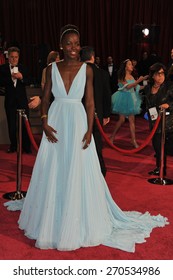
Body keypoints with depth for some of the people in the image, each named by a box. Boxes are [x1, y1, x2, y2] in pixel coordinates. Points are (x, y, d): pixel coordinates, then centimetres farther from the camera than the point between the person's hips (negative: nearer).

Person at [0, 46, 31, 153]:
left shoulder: (23, 68, 4)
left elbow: (27, 82, -1)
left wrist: (21, 77, -21)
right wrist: (11, 78, -21)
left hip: (22, 100, 0)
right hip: (10, 100, 0)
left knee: (25, 123, 0)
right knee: (11, 124, 6)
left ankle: (26, 146, 8)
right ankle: (13, 145, 17)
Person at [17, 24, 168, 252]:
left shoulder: (86, 69, 0)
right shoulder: (52, 68, 4)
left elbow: (90, 103, -1)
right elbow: (45, 98, 6)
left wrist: (89, 130, -10)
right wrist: (45, 123, -7)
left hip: (77, 124, -2)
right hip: (56, 124, 2)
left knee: (77, 175, 4)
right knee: (52, 175, 8)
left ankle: (76, 226, 22)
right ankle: (51, 223, 27)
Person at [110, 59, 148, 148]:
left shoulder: (131, 76, 9)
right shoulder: (122, 76, -8)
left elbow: (135, 88, 7)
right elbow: (127, 86, -20)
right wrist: (138, 81, -25)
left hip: (131, 99, 5)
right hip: (124, 99, -5)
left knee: (132, 120, 2)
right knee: (122, 119, -3)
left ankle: (133, 140, 3)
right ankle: (112, 137, 15)